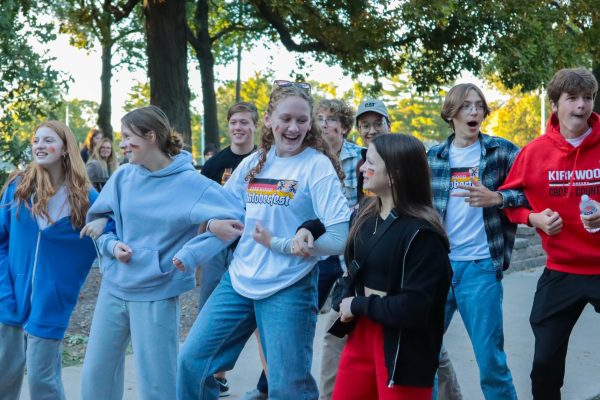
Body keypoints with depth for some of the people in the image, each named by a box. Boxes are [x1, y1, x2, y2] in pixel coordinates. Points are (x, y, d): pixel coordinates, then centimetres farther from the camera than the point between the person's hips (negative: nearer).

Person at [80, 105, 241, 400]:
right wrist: (111, 244, -6)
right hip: (113, 288, 5)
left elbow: (233, 219, -19)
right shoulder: (124, 176, 2)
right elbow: (96, 218, 13)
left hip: (156, 293, -5)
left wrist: (187, 254, -22)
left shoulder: (189, 183, -14)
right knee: (96, 374, 15)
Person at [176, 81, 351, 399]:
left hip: (288, 289, -5)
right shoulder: (253, 163, 5)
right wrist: (215, 224, -6)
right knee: (191, 362, 7)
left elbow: (340, 238, -19)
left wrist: (278, 244, -15)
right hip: (239, 280, 5)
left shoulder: (317, 166, -11)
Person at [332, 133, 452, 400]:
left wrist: (358, 305, -14)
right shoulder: (367, 213, 4)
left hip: (403, 349, -7)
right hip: (362, 332, 7)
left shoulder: (421, 232, -19)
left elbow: (413, 309, -23)